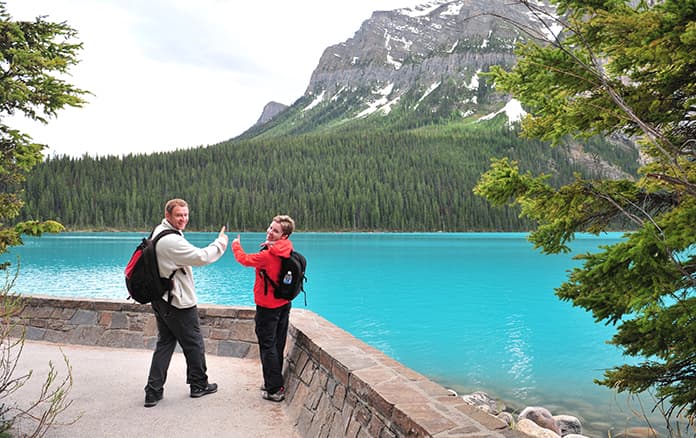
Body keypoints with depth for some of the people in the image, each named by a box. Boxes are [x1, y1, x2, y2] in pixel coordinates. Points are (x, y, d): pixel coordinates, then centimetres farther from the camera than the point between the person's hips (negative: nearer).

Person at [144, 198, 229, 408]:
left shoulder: (159, 232, 9)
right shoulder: (171, 240, -25)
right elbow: (201, 257, -24)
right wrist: (220, 243, -10)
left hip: (161, 300, 9)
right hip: (179, 303, -9)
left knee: (164, 343, 14)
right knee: (194, 344, 8)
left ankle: (153, 391, 14)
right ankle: (199, 385, 24)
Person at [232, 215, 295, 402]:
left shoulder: (268, 255, -24)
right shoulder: (287, 252, -2)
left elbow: (245, 259, -8)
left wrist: (236, 246, 10)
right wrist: (270, 246, 9)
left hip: (268, 306, -8)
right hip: (284, 304, 8)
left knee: (268, 347, 1)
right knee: (277, 346, 16)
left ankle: (274, 390, 6)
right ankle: (276, 384, 29)